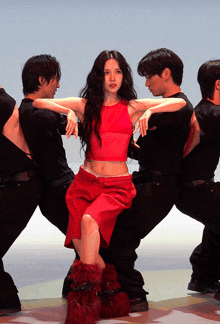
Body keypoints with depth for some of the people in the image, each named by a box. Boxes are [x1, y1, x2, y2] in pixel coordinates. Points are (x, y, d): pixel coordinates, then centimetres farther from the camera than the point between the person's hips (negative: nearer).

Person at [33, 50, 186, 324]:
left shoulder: (132, 107, 8)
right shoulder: (85, 105, 10)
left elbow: (180, 103, 4)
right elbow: (39, 102, 9)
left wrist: (150, 111, -10)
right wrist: (68, 111, -6)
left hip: (117, 186, -2)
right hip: (85, 181, 2)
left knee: (89, 221, -31)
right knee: (80, 241, -20)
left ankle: (85, 298, -30)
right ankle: (110, 291, -2)